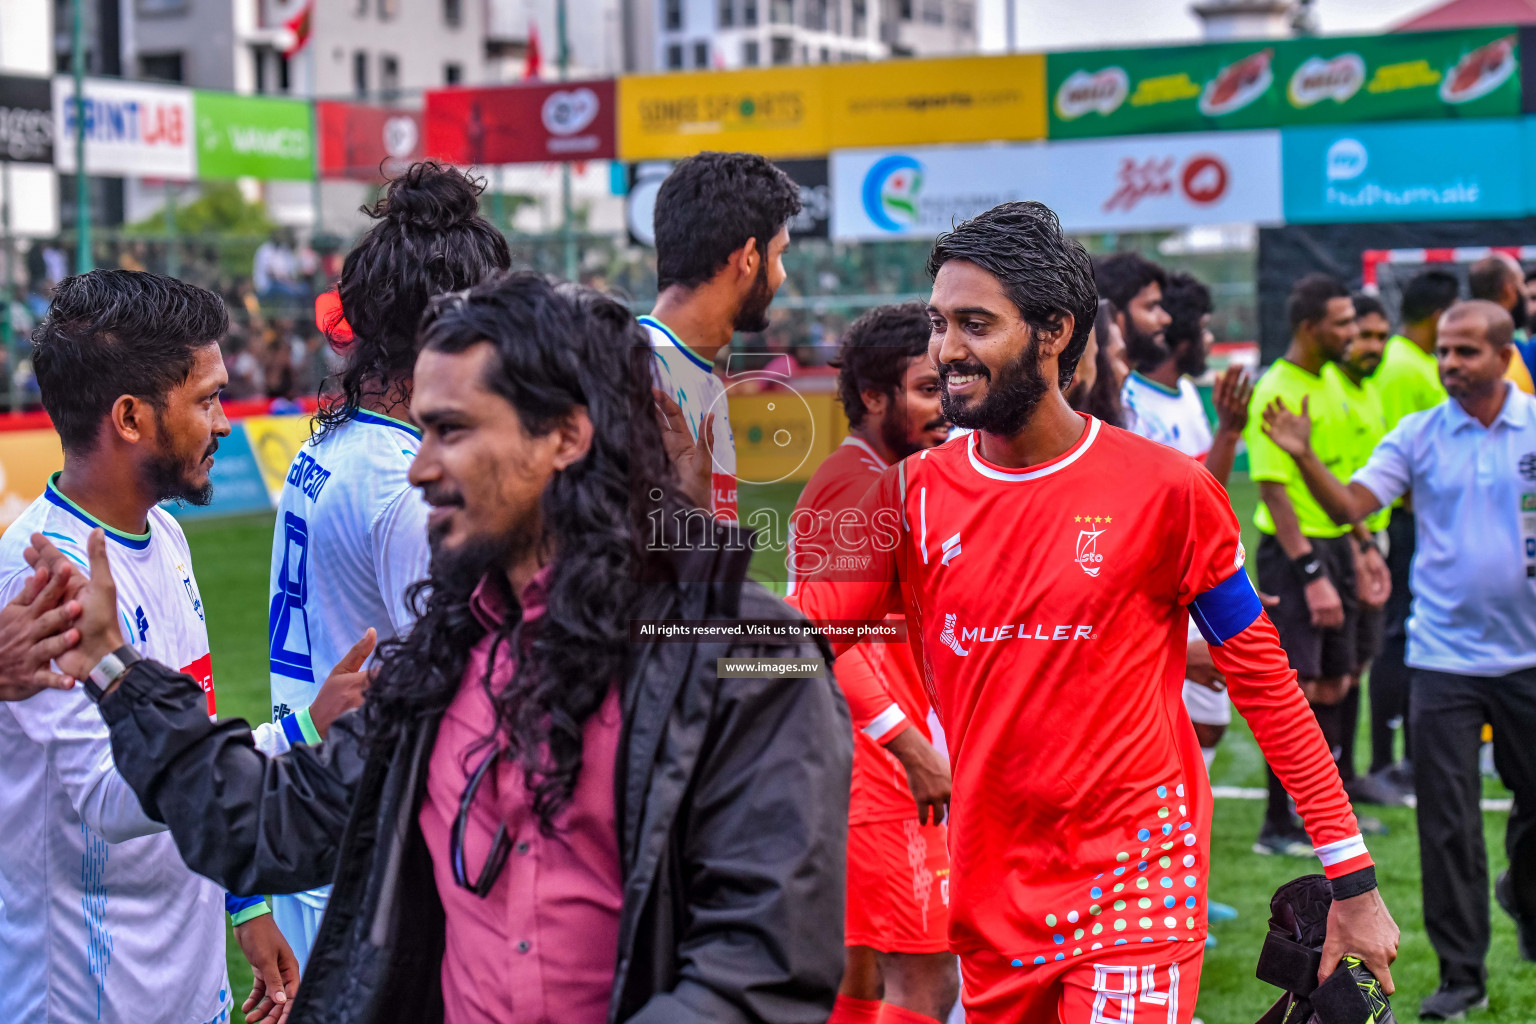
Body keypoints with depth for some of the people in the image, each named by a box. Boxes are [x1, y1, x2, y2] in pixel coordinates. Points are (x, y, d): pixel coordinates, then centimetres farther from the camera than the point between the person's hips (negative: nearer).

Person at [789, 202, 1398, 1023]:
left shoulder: (1164, 490, -7)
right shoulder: (912, 495, 2)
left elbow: (1263, 679, -2)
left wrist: (1353, 878, -4)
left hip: (1135, 893, -4)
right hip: (991, 902, 4)